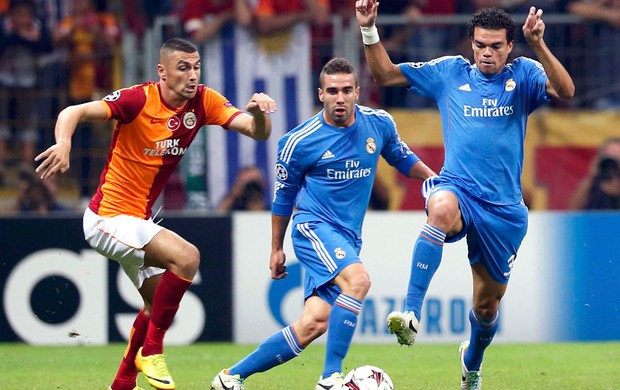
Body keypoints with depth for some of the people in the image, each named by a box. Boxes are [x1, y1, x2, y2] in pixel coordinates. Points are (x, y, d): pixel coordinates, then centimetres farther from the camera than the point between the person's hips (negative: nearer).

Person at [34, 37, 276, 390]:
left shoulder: (203, 102, -3)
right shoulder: (139, 100, -20)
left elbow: (258, 132, -10)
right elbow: (73, 113, -26)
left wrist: (259, 113, -32)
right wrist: (63, 144, -47)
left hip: (139, 220, 9)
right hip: (109, 217, -8)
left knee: (158, 303, 19)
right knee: (186, 256, -25)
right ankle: (151, 350, -11)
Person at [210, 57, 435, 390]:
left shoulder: (380, 124, 2)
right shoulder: (299, 142, -8)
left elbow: (402, 159, 24)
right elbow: (283, 196, 7)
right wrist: (276, 249, 13)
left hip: (348, 238, 5)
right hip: (314, 227, -5)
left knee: (313, 324, -7)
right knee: (358, 280, -32)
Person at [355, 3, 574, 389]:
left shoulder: (523, 75, 2)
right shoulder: (449, 72, 6)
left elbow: (565, 91, -18)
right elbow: (385, 74, 12)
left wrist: (538, 44, -30)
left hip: (504, 208, 1)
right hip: (457, 187, -1)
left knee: (487, 304, 12)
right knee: (442, 208, -40)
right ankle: (411, 314, -47)